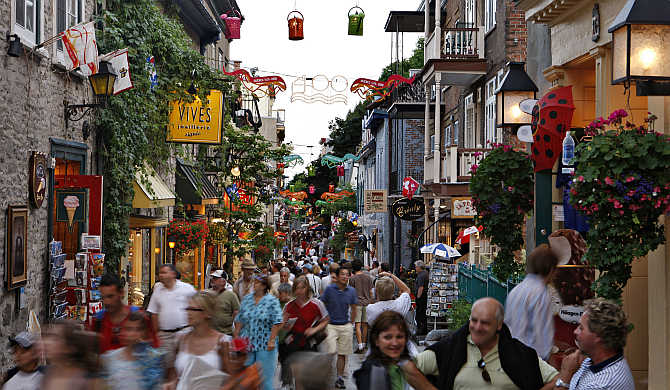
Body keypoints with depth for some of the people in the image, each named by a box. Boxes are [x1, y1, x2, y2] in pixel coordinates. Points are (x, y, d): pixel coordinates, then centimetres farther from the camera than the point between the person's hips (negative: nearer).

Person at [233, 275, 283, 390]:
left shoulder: (272, 301, -5)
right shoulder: (247, 299, 9)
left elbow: (276, 322, -10)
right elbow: (239, 320, 13)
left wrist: (272, 340, -16)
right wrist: (236, 336, 7)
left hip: (265, 345, -4)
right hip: (247, 342, 4)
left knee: (265, 375, -1)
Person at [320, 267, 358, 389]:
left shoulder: (351, 291, 2)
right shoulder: (329, 289, -6)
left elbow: (353, 309, 14)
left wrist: (350, 323, 10)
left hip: (346, 326, 3)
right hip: (330, 325, -3)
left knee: (342, 354, 7)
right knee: (331, 353, -10)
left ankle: (340, 378, 17)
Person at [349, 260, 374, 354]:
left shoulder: (352, 278, -5)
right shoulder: (368, 278, 5)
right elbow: (370, 292, 9)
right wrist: (370, 301, 20)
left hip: (357, 303, -4)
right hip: (366, 303, 4)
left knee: (358, 325, -6)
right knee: (365, 325, 12)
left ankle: (360, 346, -14)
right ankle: (364, 344, 19)